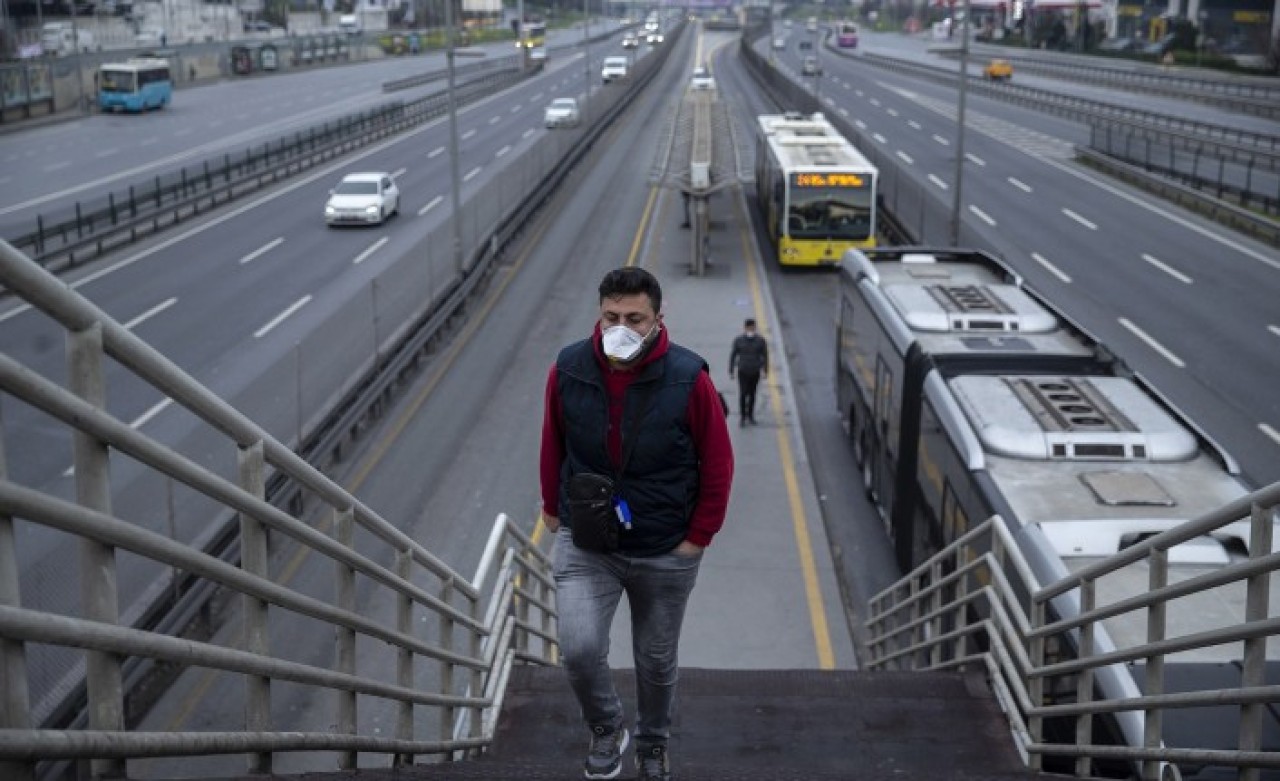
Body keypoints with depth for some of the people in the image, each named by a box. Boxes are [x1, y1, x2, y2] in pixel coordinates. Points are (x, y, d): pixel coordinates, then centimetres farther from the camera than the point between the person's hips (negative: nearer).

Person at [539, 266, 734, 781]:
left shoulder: (689, 378, -17)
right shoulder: (567, 371, -11)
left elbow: (718, 464, -6)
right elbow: (553, 447, 6)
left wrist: (699, 535, -5)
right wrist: (552, 507, 13)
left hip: (666, 553, 0)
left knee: (657, 661, 15)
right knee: (579, 648, -16)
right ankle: (607, 729, 16)